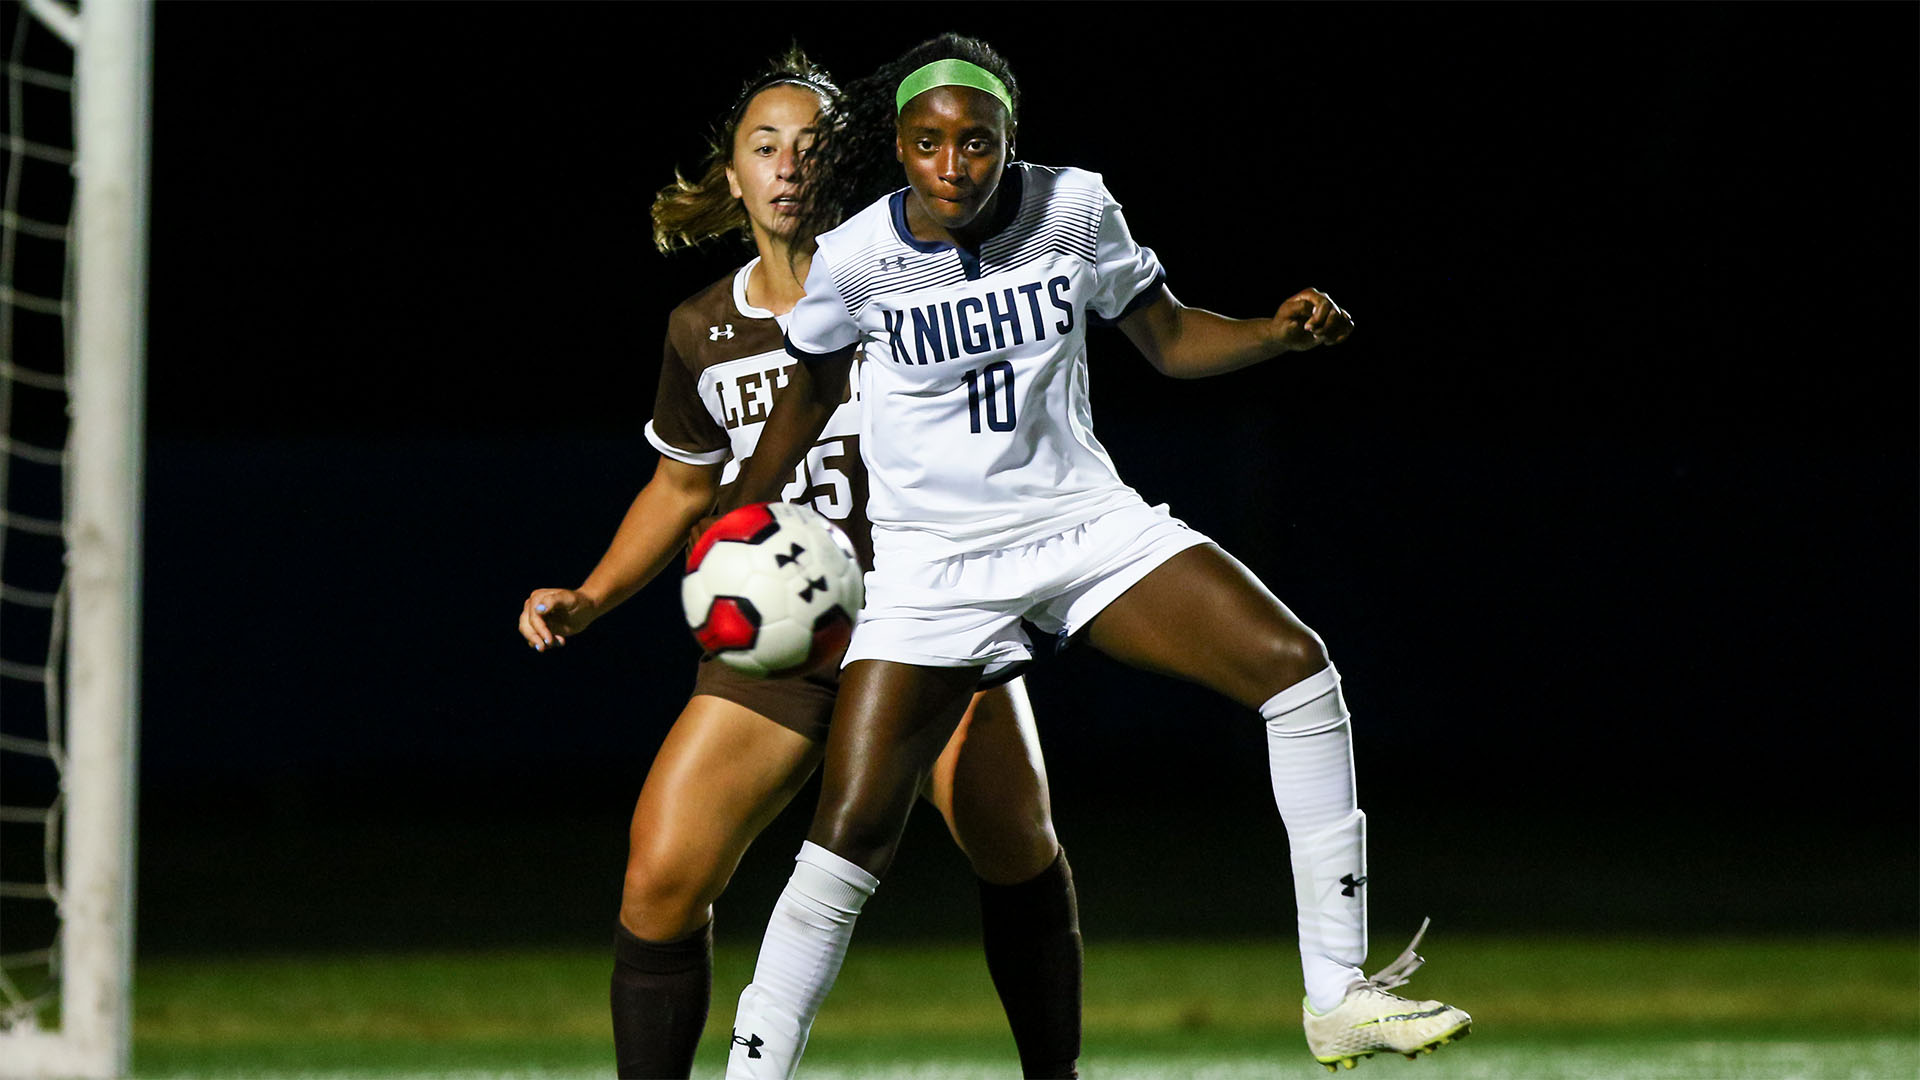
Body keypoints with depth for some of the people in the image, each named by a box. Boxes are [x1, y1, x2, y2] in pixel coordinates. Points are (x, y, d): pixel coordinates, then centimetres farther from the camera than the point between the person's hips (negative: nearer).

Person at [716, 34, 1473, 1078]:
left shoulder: (1072, 208, -7)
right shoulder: (854, 257, -11)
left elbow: (1168, 338, 6)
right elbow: (811, 389, 8)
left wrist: (1279, 332, -13)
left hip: (1084, 521, 2)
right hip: (933, 563, -2)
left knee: (1295, 666, -15)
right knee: (851, 831, -12)